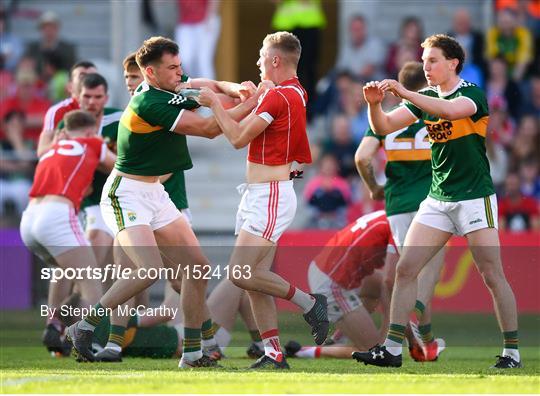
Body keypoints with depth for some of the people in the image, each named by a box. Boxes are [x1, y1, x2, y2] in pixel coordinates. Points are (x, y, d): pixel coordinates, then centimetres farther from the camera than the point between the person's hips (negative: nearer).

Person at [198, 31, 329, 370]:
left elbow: (238, 137, -16)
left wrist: (214, 102, -6)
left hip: (270, 197, -10)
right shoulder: (294, 93, 13)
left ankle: (309, 303, -3)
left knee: (242, 273, -15)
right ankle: (274, 354, 5)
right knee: (255, 279, 6)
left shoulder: (278, 96, -17)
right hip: (259, 195, 10)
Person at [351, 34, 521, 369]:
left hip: (475, 197, -6)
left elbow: (452, 109, -33)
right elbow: (384, 127, 3)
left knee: (492, 276, -6)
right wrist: (375, 103, -18)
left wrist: (404, 92, -35)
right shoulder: (425, 98, 10)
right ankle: (392, 349, -3)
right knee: (405, 269, -3)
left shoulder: (472, 94, -10)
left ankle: (513, 351, 3)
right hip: (438, 199, 6)